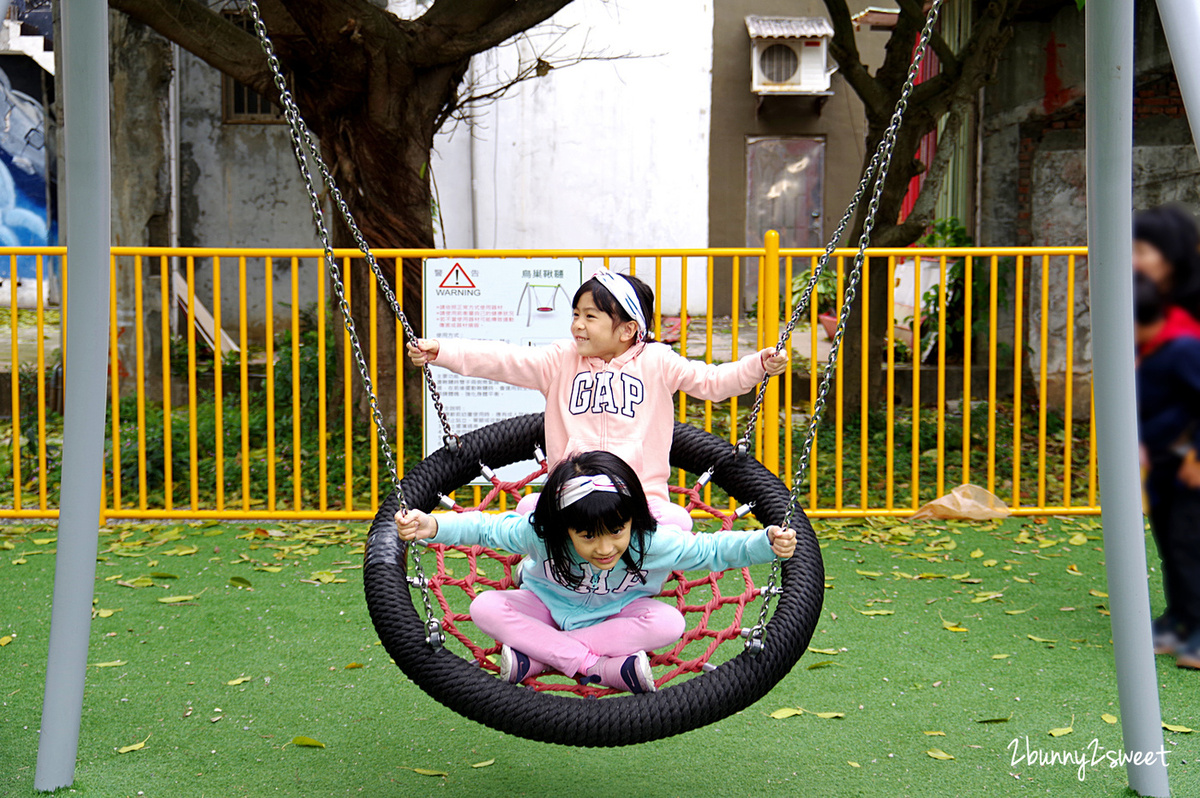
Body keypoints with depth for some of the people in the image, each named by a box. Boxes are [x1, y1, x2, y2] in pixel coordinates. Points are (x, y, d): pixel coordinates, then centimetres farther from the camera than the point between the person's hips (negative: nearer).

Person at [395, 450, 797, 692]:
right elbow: (484, 527, -21)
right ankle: (598, 667, -33)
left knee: (668, 622, -33)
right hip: (548, 607, 0)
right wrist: (431, 525, -36)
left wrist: (767, 543, -35)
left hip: (617, 614, 0)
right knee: (485, 607, -28)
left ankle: (535, 657, -31)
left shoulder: (654, 541, -29)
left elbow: (711, 550, -22)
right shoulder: (537, 533, -30)